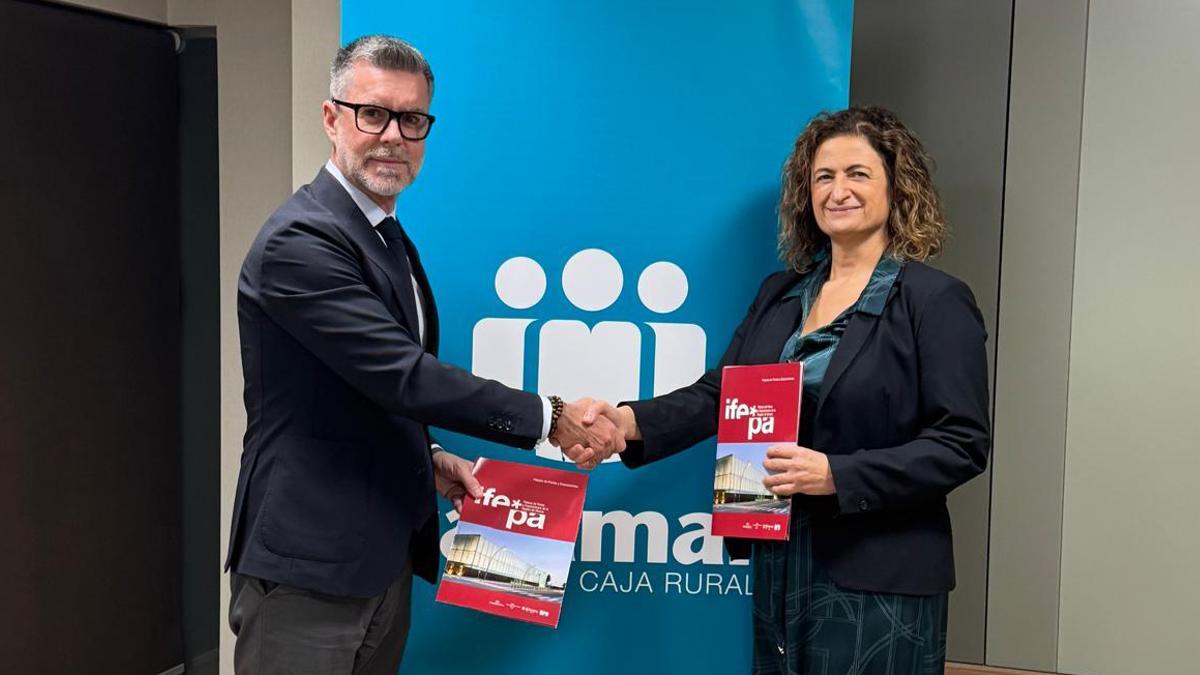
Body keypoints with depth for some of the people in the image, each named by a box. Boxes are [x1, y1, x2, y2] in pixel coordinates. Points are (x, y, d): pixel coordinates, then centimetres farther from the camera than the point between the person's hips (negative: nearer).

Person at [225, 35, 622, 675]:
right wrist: (549, 417, -18)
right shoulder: (300, 240, -18)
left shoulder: (389, 237, 12)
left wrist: (428, 459, 5)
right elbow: (401, 376, -23)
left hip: (384, 557, 9)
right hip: (309, 569, -9)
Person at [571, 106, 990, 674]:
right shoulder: (779, 293, 10)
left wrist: (836, 475, -24)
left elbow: (961, 446, -12)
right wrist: (631, 421, -14)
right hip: (777, 567, 5)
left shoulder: (936, 301, -7)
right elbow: (718, 396, 4)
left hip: (877, 581, -5)